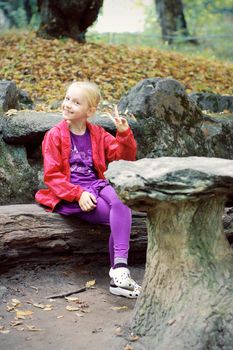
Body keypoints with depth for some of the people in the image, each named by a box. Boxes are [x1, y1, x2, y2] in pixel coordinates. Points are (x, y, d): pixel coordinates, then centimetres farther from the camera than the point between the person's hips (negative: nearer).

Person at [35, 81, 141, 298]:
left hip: (96, 186, 4)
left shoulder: (98, 134, 13)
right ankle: (118, 272, -20)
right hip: (69, 195, -4)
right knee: (119, 219, -26)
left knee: (121, 203, -32)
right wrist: (78, 194, -18)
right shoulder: (54, 136, 1)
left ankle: (119, 269, -37)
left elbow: (124, 157, 10)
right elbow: (51, 175, -5)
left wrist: (124, 133, -8)